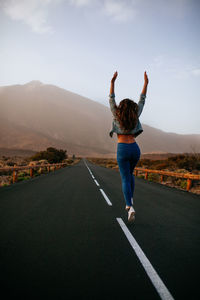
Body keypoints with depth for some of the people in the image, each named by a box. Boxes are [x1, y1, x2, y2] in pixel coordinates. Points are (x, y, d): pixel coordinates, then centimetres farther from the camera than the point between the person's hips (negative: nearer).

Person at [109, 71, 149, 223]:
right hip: (135, 149, 4)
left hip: (122, 149, -3)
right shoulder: (135, 116, 4)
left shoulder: (117, 117, -1)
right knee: (130, 173, 27)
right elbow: (142, 100, 12)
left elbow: (111, 99, 3)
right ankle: (130, 199, 24)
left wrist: (113, 82, 4)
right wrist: (146, 83, 16)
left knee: (125, 179, -3)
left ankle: (130, 207, -18)